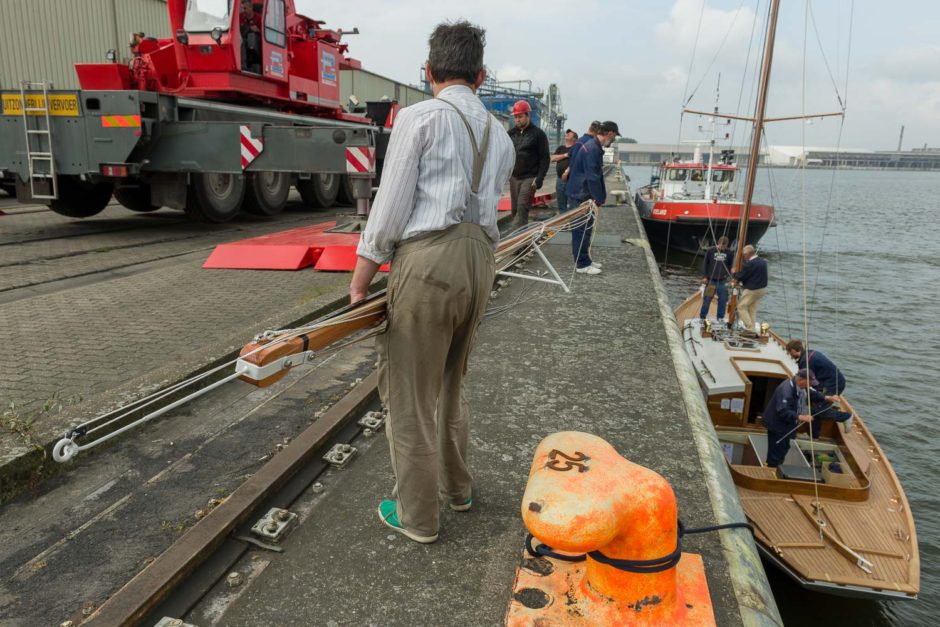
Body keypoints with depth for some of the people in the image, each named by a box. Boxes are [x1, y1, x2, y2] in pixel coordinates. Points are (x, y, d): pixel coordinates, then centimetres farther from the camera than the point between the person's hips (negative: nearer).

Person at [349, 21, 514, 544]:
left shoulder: (418, 117, -1)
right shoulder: (500, 136, 19)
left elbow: (390, 206, -5)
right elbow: (487, 206, 17)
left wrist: (360, 281, 1)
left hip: (427, 259, -7)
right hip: (480, 262, 7)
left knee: (409, 393, 7)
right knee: (451, 384, 23)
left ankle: (417, 515, 21)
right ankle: (457, 487, 39)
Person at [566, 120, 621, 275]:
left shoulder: (594, 146, 13)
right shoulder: (592, 149, -20)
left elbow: (597, 175, 18)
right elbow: (593, 177, -23)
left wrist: (599, 197, 15)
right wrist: (599, 198, -15)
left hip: (581, 194, 10)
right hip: (580, 196, -10)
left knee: (586, 228, 16)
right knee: (582, 229, -4)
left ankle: (585, 259, 25)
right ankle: (582, 264, 2)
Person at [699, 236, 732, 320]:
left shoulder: (728, 253, 1)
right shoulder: (711, 251, -4)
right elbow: (705, 264, 1)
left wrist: (728, 275, -1)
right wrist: (704, 276, -3)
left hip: (722, 281, 2)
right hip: (711, 280, -2)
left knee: (723, 300, 5)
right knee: (707, 300, 2)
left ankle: (720, 318, 17)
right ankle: (702, 317, 12)